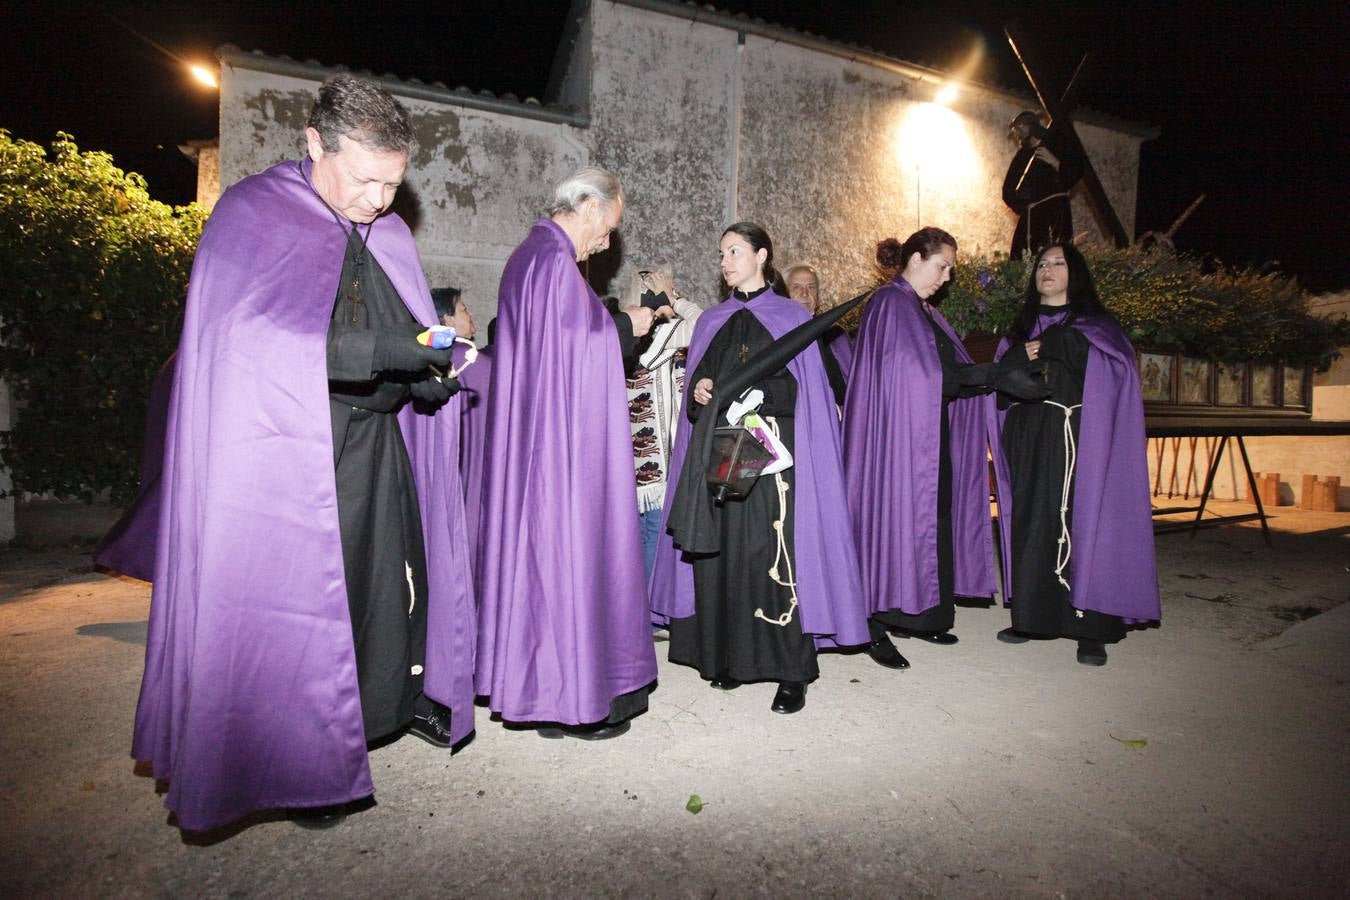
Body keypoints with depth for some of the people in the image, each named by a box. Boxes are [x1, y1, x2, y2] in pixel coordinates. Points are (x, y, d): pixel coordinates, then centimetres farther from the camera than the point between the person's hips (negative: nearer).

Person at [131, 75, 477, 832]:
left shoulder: (389, 234, 11)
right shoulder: (253, 214, -5)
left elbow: (412, 335, 14)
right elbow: (249, 337, -18)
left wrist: (428, 374, -10)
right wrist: (383, 352, -27)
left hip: (379, 444, 6)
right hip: (291, 448, -5)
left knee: (394, 571, 10)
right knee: (299, 592, 1)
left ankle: (400, 696, 32)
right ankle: (305, 759, 18)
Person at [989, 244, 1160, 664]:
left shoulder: (1094, 325, 6)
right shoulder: (1022, 329, 18)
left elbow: (1118, 371, -11)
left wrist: (1045, 349, -11)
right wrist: (1020, 358, -10)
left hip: (1077, 444, -4)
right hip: (1029, 444, 4)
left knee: (1081, 527, -6)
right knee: (1031, 527, 3)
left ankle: (1091, 630, 0)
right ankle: (1033, 617, 11)